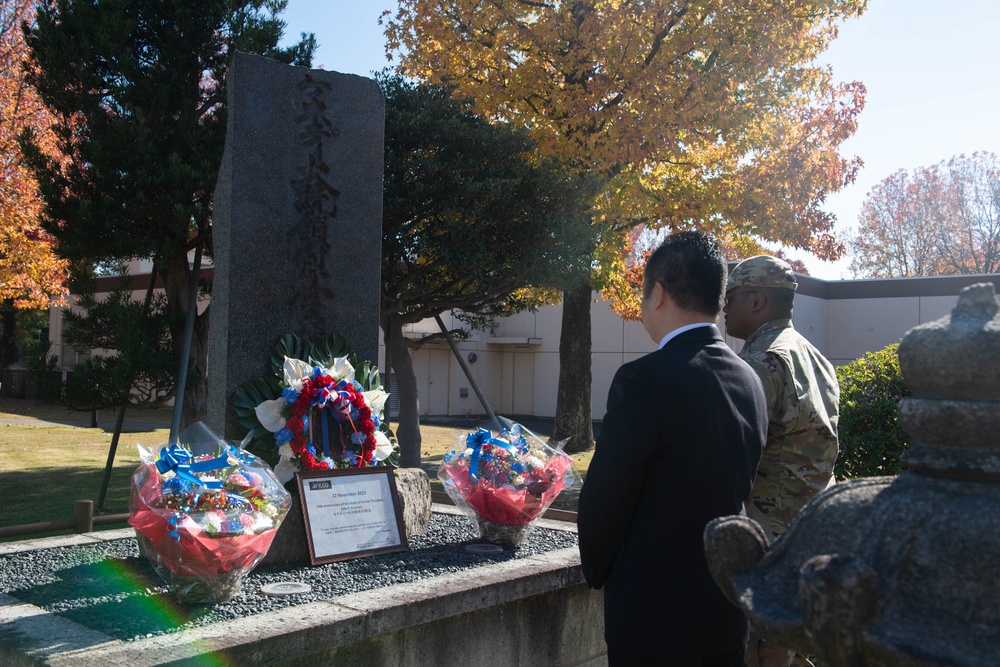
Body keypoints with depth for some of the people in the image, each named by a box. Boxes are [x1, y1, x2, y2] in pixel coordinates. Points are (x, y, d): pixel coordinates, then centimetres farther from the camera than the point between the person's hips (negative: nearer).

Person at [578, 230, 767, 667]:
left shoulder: (643, 381, -21)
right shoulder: (749, 380, 1)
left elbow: (604, 499, -16)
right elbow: (742, 490, 9)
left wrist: (597, 572, 3)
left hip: (655, 615, -7)